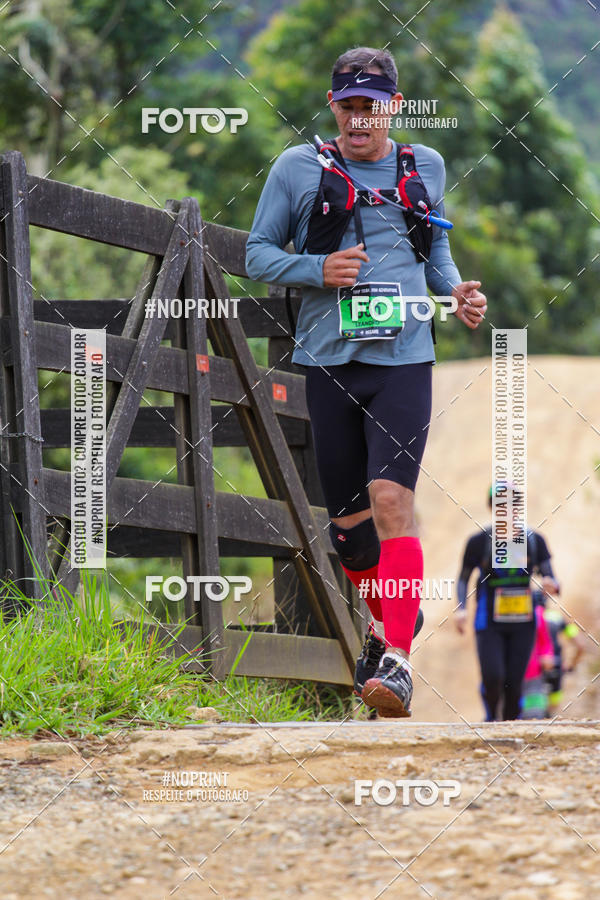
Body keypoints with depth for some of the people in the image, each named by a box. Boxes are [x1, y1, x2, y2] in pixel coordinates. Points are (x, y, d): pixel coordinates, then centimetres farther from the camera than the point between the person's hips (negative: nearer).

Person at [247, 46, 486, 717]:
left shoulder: (424, 168, 12)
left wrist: (456, 290, 5)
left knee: (391, 499, -19)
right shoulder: (298, 169, 5)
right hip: (329, 361, 1)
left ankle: (396, 659, -24)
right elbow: (258, 254, 7)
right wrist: (319, 269, -11)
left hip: (404, 359, -1)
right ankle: (388, 616, 36)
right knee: (348, 519, 8)